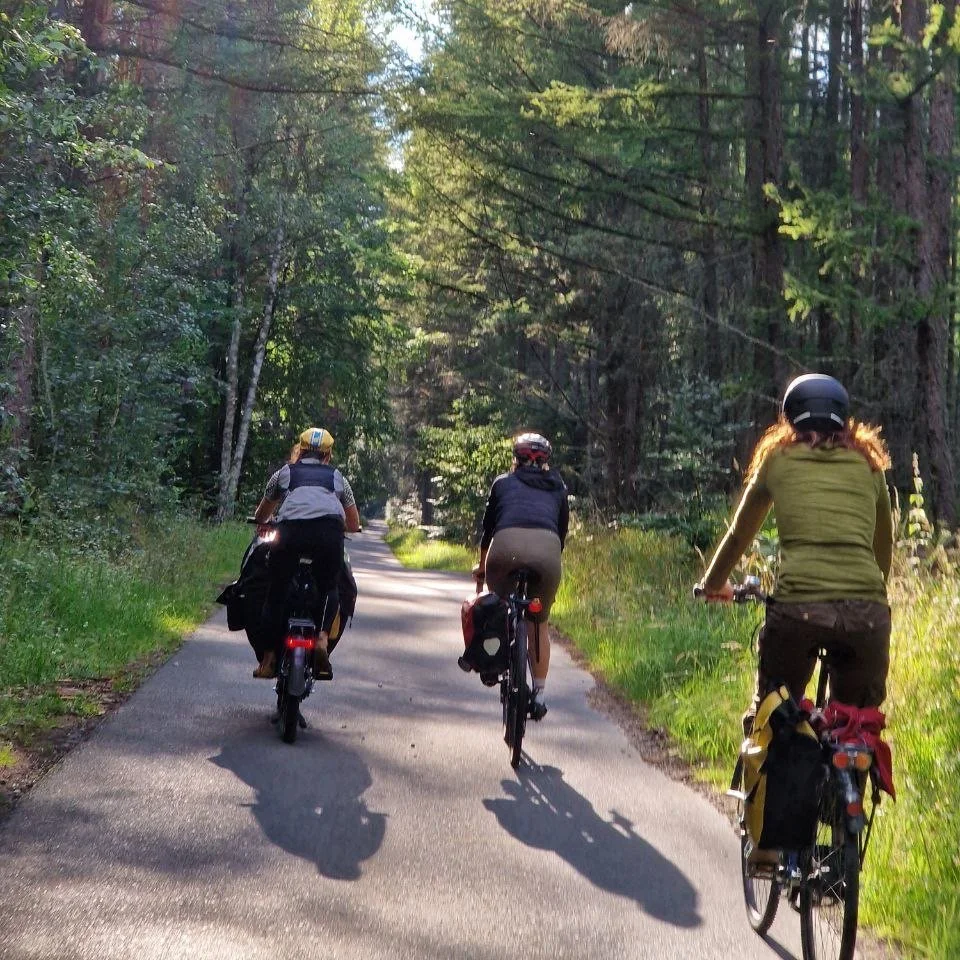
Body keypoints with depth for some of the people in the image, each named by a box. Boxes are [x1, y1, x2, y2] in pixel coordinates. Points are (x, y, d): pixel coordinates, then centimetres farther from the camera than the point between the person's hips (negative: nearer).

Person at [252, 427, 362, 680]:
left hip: (290, 529, 0)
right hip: (330, 531, 1)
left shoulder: (285, 472, 31)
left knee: (276, 590, 11)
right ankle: (323, 636, -5)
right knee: (328, 587, 19)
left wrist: (261, 524, 67)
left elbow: (261, 515, 45)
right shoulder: (337, 476, 32)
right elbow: (354, 525, 36)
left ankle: (270, 656, 7)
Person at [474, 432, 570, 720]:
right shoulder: (558, 488, 29)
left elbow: (487, 529, 31)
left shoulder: (503, 482, 26)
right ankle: (539, 694, 18)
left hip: (507, 544, -1)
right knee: (540, 622, 18)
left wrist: (481, 565, 46)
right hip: (547, 548, 1)